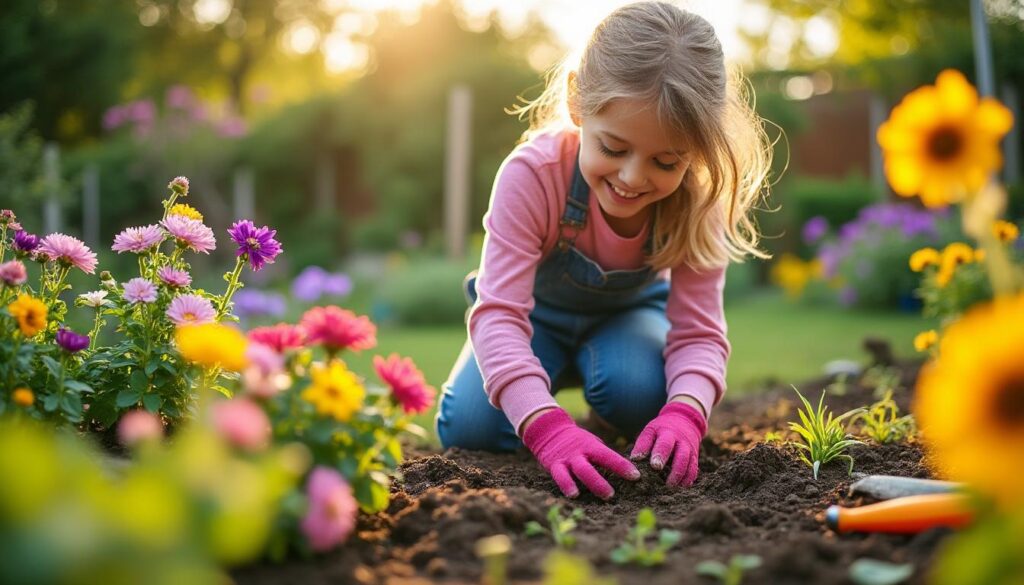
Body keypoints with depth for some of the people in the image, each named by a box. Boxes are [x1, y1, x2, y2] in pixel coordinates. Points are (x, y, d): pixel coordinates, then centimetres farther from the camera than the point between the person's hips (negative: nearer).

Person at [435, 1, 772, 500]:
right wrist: (546, 426, -58)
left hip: (629, 312, 1)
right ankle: (560, 371, 11)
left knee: (642, 398, -32)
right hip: (539, 310, 0)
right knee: (468, 427, -20)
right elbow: (498, 313, -42)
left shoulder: (699, 200, -29)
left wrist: (685, 413, -52)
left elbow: (699, 333, -28)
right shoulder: (532, 174, -37)